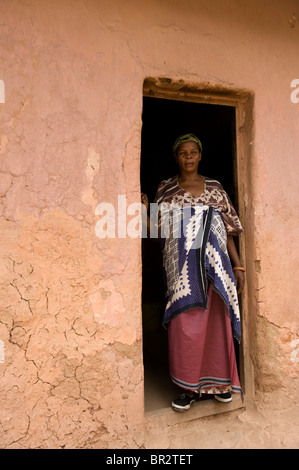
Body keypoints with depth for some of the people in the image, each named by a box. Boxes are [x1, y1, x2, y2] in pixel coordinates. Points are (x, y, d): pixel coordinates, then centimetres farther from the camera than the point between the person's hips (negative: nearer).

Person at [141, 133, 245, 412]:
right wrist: (145, 213, -13)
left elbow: (227, 230, 9)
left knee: (217, 323, 7)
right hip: (182, 267, -1)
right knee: (184, 326, -3)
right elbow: (160, 232, 4)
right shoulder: (166, 189, 7)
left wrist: (238, 266, 4)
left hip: (214, 265, 2)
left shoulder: (214, 188, 10)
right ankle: (190, 387, 17)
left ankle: (219, 382, 28)